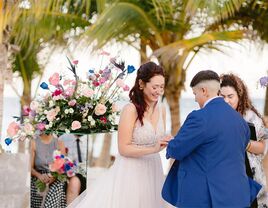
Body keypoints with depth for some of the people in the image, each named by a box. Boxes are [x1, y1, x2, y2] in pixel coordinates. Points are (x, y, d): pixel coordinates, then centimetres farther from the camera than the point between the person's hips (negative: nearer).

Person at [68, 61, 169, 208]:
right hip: (131, 172, -6)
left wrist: (167, 144, -3)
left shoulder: (161, 109, 4)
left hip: (153, 171, 6)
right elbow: (123, 149, -15)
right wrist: (153, 149, -22)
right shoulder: (131, 110, -15)